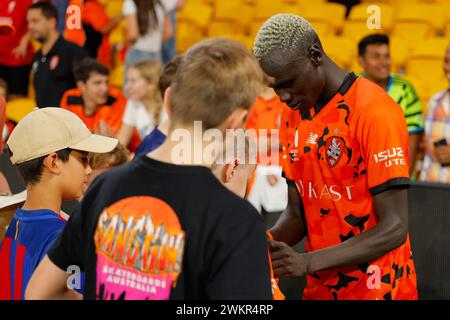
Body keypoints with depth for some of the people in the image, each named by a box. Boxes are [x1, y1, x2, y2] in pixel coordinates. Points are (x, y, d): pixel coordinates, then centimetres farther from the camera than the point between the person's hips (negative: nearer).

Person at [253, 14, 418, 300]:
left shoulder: (374, 112, -18)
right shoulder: (292, 117, 4)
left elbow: (394, 228, -20)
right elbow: (297, 213, 9)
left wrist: (307, 262, -27)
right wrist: (266, 241, -12)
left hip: (376, 288, -6)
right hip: (320, 288, 6)